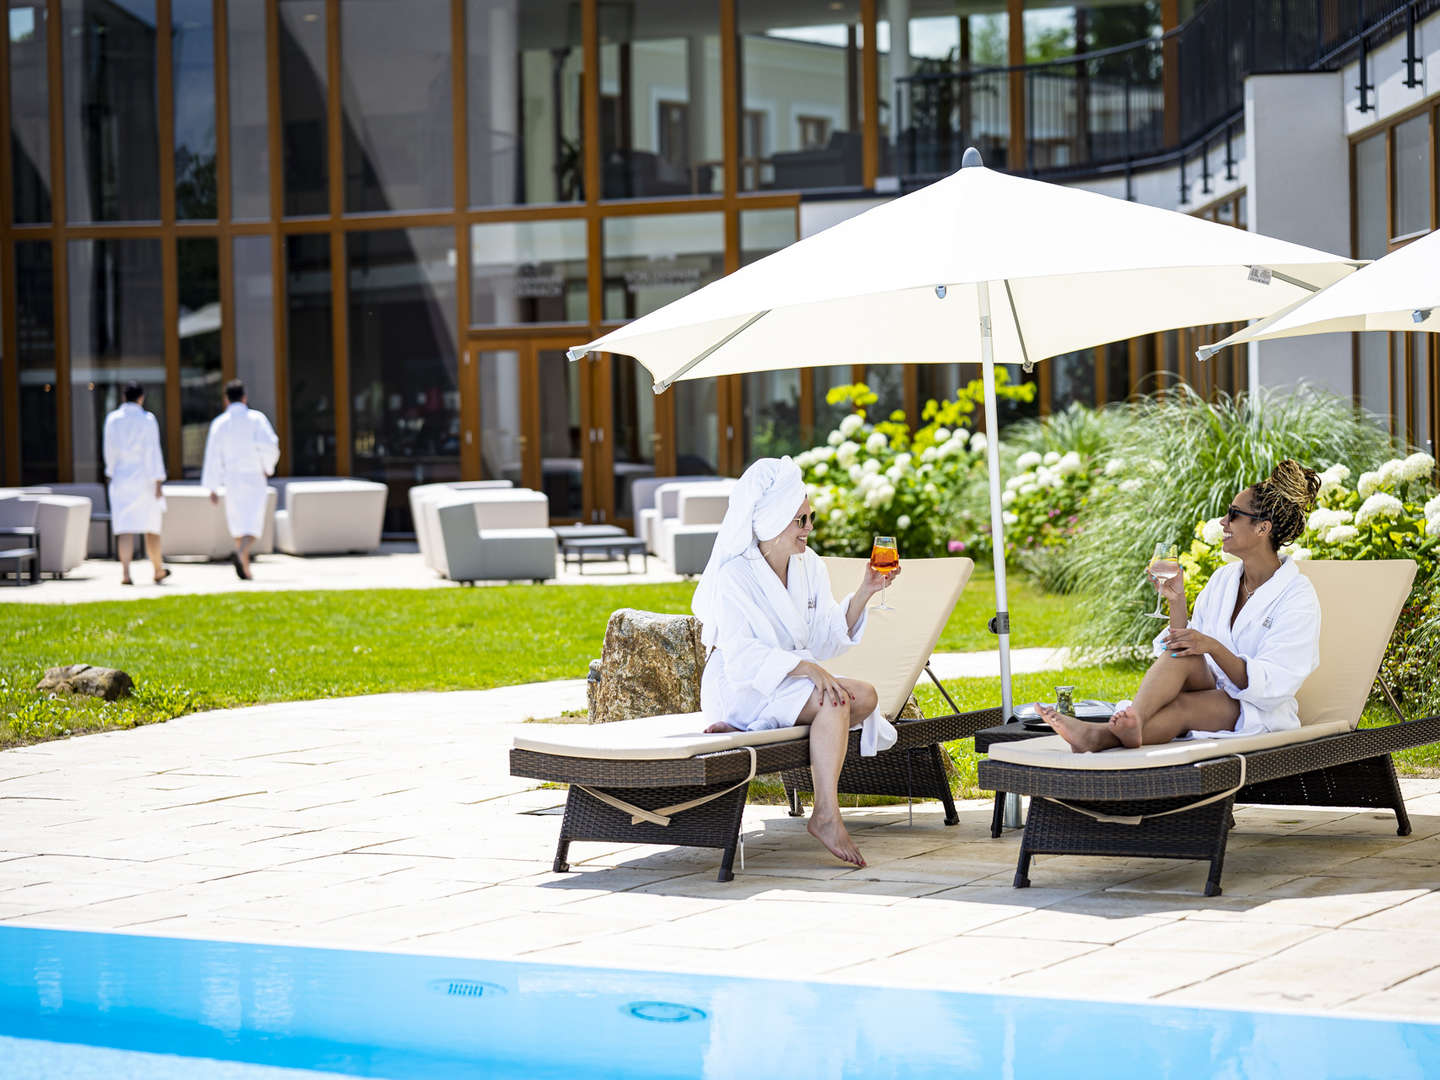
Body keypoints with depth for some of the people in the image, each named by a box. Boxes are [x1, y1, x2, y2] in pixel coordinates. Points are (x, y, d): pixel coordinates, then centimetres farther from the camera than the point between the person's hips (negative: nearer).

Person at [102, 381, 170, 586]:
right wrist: (158, 482, -11)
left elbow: (110, 451, 10)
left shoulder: (112, 419, 2)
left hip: (120, 479, 2)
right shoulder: (147, 419, -8)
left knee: (125, 529, -3)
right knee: (151, 527, 13)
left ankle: (125, 572, -19)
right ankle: (158, 571, 26)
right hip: (144, 479, -2)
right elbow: (153, 452, -11)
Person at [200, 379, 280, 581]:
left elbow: (213, 456, -1)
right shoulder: (256, 418, -3)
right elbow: (269, 445, -15)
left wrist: (213, 487, 2)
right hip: (255, 478, -2)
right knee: (253, 524, -5)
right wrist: (268, 466, 4)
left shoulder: (219, 423, 1)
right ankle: (241, 553, -33)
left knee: (237, 524, 16)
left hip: (231, 478, 2)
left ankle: (245, 568, 18)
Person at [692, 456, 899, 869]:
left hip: (792, 681, 7)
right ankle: (826, 814, -35)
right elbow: (741, 655, -23)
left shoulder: (809, 567, 7)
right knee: (834, 701, -29)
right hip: (739, 689, -7)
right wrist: (805, 668, -34)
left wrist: (863, 594, -7)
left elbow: (828, 639, 6)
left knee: (865, 695, -20)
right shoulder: (735, 575, -14)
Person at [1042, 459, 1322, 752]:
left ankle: (1099, 736, -56)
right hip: (1212, 695, 5)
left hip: (1260, 715, -5)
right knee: (1182, 652, -29)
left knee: (1181, 706, -36)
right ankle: (1132, 719, -56)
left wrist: (1213, 647, -29)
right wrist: (1176, 601, -4)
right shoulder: (1223, 579, 13)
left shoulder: (1297, 595, -8)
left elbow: (1271, 686, -16)